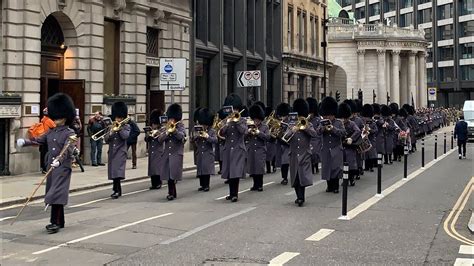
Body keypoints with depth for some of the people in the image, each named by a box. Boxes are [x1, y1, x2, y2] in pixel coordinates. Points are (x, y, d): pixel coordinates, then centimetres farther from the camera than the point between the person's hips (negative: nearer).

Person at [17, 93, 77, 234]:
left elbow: (67, 149, -22)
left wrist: (59, 160, -38)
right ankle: (60, 221, 21)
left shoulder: (69, 133, -8)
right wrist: (24, 142, -7)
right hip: (51, 167, 8)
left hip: (63, 168, -7)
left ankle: (55, 223, -11)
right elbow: (38, 140, 12)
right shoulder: (51, 132, 14)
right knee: (53, 194, 11)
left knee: (56, 194, -13)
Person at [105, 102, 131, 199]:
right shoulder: (111, 127, 14)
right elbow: (106, 140, 5)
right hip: (112, 152, 5)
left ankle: (116, 190, -16)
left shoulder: (126, 126, 5)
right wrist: (111, 132, -11)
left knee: (117, 172, -16)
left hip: (120, 153, -5)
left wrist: (120, 128, -13)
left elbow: (125, 136, -14)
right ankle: (118, 191, 19)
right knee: (113, 172, 8)